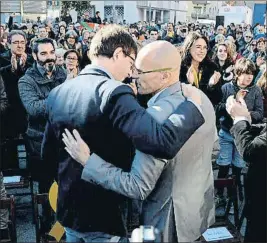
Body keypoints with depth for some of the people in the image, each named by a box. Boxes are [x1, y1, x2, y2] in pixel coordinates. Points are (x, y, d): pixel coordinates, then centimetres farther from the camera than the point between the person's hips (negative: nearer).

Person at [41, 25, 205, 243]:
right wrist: (193, 102, -20)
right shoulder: (114, 93, -23)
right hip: (103, 213, -6)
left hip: (67, 207, 7)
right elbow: (163, 143, -35)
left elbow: (48, 153, 10)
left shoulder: (58, 92, 1)